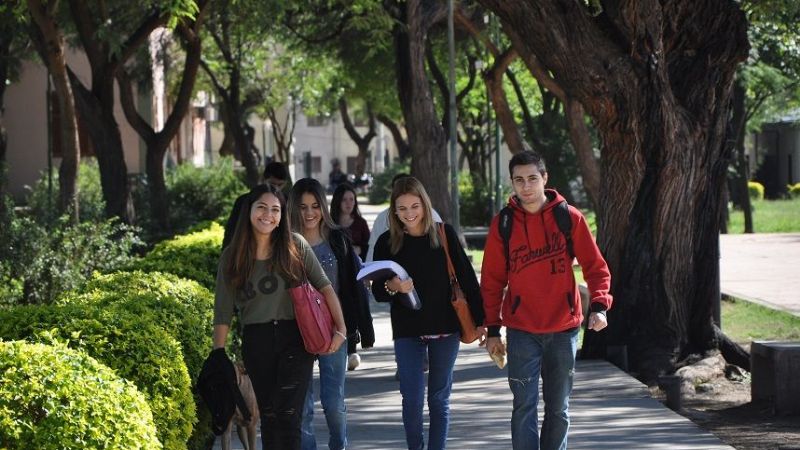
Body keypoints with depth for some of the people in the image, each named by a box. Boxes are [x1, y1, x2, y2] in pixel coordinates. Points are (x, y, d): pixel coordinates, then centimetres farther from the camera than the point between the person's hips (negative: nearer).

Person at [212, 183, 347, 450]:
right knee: (268, 416, 6)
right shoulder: (232, 257, 3)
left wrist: (341, 328, -8)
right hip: (256, 344, 2)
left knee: (287, 415, -12)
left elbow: (324, 287, 1)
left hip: (295, 340, -2)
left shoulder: (295, 246, -1)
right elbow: (222, 313, 4)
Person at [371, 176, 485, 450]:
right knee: (412, 399, -6)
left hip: (445, 328, 0)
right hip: (407, 331, 0)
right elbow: (377, 292, 3)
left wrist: (479, 319, 0)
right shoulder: (387, 242, -1)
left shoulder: (444, 235, -1)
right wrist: (392, 287, -20)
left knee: (439, 398, 6)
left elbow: (466, 278, 3)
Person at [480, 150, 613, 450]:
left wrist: (599, 306, -15)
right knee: (524, 408, -5)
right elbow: (492, 280, 5)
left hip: (563, 328, 1)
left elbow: (595, 267, 1)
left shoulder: (570, 218, -2)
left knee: (559, 410, 10)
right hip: (522, 331, -1)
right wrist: (492, 330, 3)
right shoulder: (503, 224, 0)